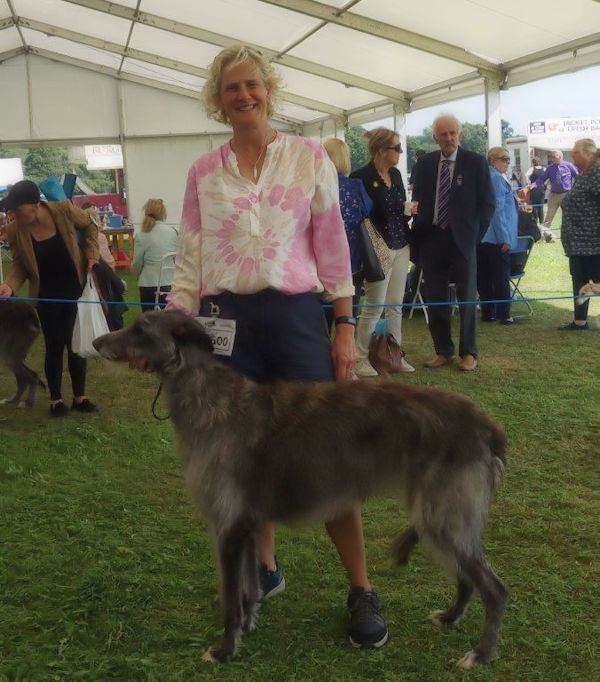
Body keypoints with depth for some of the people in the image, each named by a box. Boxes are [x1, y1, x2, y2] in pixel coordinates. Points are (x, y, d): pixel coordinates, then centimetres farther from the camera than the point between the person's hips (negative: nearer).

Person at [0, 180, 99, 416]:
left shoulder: (64, 210, -19)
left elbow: (89, 226, 1)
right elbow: (19, 265, -7)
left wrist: (92, 253, -7)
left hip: (74, 290, 0)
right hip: (47, 295, 0)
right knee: (54, 346, 3)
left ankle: (79, 397, 20)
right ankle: (55, 399, 19)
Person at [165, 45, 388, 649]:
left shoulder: (309, 157, 3)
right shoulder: (203, 172, 7)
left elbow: (332, 245, 2)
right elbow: (189, 261, 8)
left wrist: (345, 326, -2)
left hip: (296, 315, -2)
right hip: (226, 321, 2)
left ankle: (360, 590, 13)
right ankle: (264, 568, 31)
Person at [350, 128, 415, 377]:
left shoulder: (395, 174, 10)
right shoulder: (361, 177, -13)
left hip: (400, 247, 7)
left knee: (396, 305, 10)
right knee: (374, 306, -1)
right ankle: (361, 359, 10)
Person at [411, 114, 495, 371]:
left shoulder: (476, 162, -2)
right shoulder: (425, 163, 7)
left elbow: (487, 203, 0)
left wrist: (475, 234, -6)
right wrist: (418, 231, 1)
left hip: (462, 239, -3)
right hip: (431, 238, 3)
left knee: (467, 298, 5)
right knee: (435, 299, 7)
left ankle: (469, 353, 16)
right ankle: (443, 351, 20)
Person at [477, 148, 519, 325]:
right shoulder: (497, 178, -13)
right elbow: (498, 210, -18)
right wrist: (504, 238, -17)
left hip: (481, 237, 8)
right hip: (496, 237, -8)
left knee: (484, 277, 9)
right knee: (501, 277, -1)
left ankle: (487, 313, 14)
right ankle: (503, 314, 2)